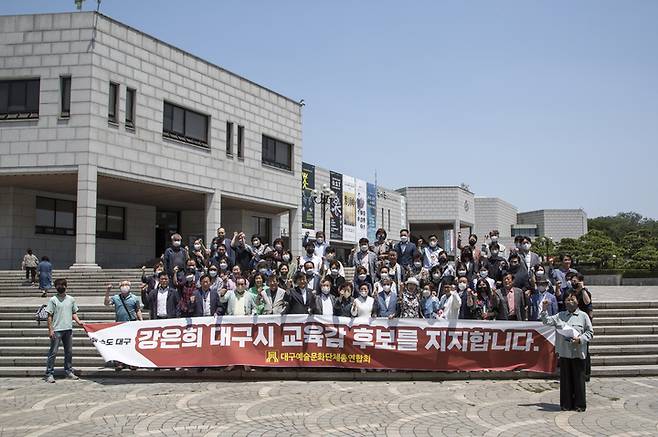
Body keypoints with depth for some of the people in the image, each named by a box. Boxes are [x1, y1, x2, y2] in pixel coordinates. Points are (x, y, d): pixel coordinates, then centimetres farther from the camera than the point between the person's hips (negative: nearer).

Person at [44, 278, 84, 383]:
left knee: (69, 352, 11)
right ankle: (49, 374, 0)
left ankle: (69, 372, 20)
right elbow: (49, 316, -3)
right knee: (53, 352, -4)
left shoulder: (71, 299, 10)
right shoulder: (53, 300, -2)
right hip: (57, 330, -4)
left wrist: (78, 321, -1)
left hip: (68, 329, 5)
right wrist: (50, 329, -10)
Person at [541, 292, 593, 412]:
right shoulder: (560, 316, 12)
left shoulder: (583, 316, 4)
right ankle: (566, 404, 14)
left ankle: (580, 404, 11)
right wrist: (544, 310, -4)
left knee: (578, 379, 2)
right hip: (564, 352, 3)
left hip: (578, 353, -3)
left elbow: (590, 333, 2)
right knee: (565, 378, 6)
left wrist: (580, 339, -13)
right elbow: (547, 322, 9)